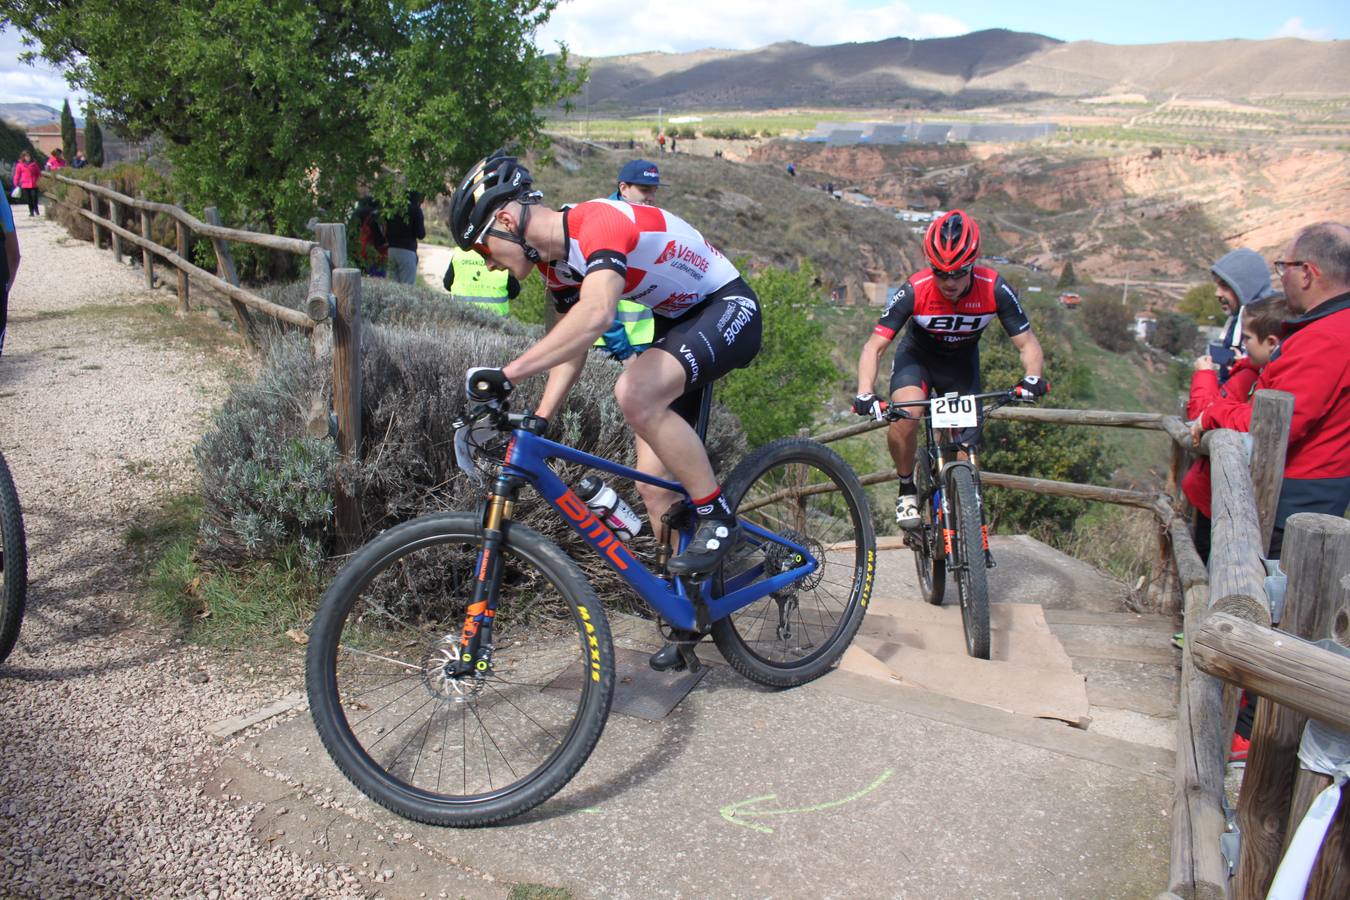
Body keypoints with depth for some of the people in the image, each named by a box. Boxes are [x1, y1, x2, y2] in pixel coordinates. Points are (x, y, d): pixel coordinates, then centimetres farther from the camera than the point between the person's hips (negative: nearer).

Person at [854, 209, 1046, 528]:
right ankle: (907, 489, -8)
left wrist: (1032, 377, -44)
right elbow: (874, 346, -30)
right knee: (904, 414, -31)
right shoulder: (914, 291, -30)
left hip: (962, 363, 2)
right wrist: (865, 394, -47)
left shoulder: (994, 290, -27)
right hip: (917, 356, -2)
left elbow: (1028, 344, -22)